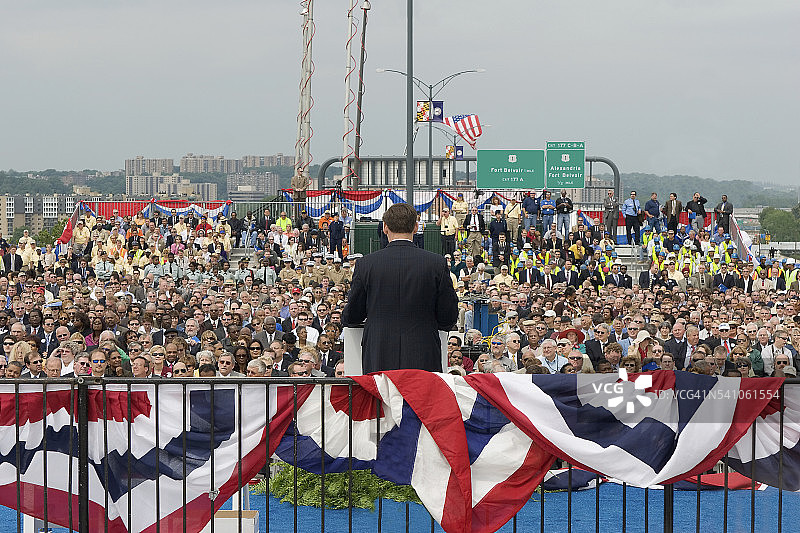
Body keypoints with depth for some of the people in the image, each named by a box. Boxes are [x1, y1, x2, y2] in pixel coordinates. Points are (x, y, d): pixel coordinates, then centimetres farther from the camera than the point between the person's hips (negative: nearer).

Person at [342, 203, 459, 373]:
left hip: (378, 360, 0)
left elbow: (352, 317, 7)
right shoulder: (437, 263, -1)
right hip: (424, 359, 0)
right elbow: (449, 319, 4)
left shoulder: (366, 264, -1)